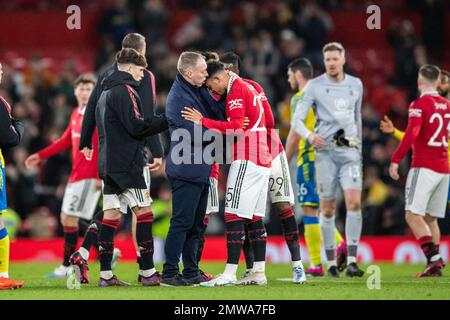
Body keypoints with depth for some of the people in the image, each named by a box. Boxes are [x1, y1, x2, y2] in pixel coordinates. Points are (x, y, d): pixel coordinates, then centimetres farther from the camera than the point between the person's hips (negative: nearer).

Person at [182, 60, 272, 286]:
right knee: (254, 219, 10)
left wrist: (203, 121, -17)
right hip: (261, 162, 10)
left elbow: (236, 127, -20)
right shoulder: (248, 87, 21)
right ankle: (259, 273, 10)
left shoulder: (236, 90, -10)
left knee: (235, 216, -10)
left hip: (247, 161, -10)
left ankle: (229, 274, -13)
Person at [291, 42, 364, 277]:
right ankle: (331, 262, 12)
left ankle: (352, 262, -15)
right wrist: (310, 135, -25)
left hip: (349, 150, 2)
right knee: (327, 208, 2)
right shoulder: (314, 86, 1)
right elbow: (297, 120, -5)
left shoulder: (355, 85, 12)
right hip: (325, 150, -2)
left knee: (354, 201, -14)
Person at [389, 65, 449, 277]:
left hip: (424, 168, -7)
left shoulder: (419, 105, -9)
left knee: (413, 215, -11)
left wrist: (395, 160, -20)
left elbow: (411, 134, -20)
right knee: (430, 218, 12)